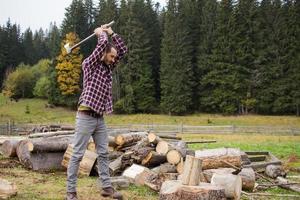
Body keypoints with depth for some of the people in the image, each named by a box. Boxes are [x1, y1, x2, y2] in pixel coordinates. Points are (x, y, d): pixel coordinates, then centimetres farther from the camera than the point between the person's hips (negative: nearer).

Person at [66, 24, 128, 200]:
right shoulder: (89, 64, -6)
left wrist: (111, 32, 10)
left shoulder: (108, 67, 15)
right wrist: (101, 33, 2)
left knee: (103, 153, 9)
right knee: (78, 155, -3)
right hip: (86, 116, -7)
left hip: (100, 118, 8)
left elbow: (123, 49, 14)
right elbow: (103, 43, -18)